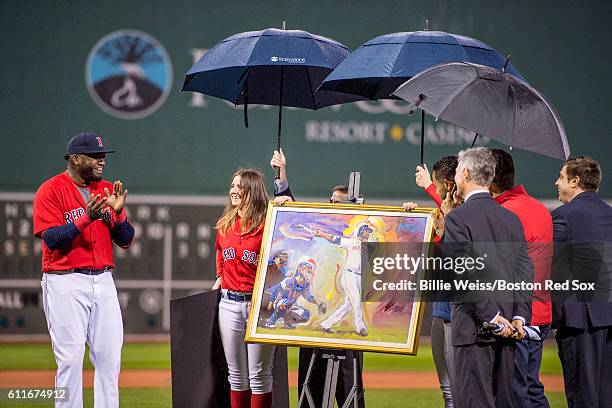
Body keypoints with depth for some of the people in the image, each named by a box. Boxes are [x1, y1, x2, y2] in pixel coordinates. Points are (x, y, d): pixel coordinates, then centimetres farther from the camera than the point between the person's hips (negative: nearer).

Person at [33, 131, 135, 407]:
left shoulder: (107, 190, 12)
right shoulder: (51, 190, -4)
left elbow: (126, 241, 10)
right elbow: (52, 239, -14)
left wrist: (117, 213, -8)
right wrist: (86, 218, -25)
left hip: (103, 281, 5)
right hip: (66, 283, -5)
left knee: (110, 356, 3)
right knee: (70, 357, -7)